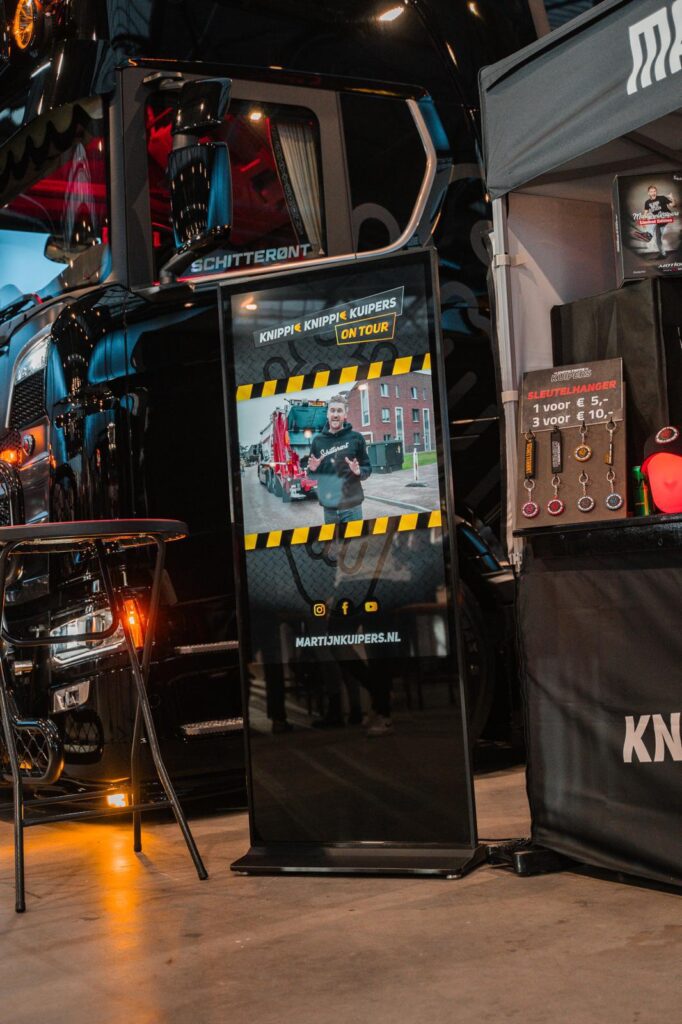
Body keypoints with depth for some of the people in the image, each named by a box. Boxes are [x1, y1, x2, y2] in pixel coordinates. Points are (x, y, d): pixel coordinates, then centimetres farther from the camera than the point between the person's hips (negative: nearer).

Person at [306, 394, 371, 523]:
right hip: (329, 507, 2)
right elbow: (312, 475, 15)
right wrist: (312, 469, -7)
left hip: (351, 506, -2)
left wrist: (358, 471, -19)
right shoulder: (318, 440, 7)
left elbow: (367, 469, 3)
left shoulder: (356, 438, 0)